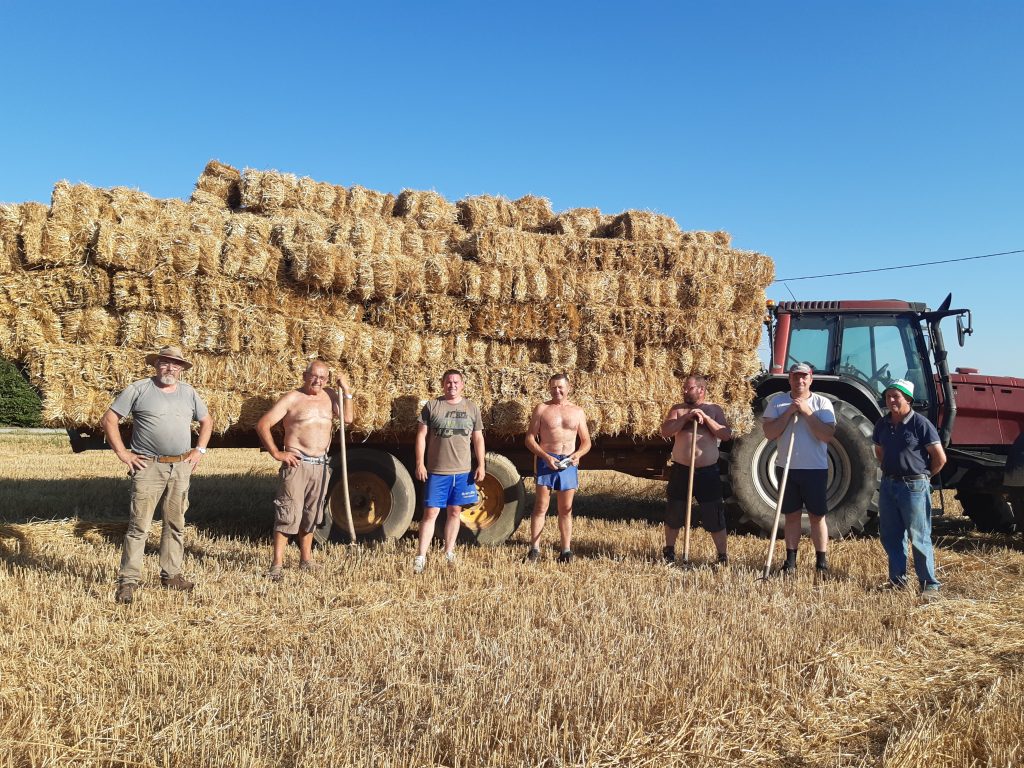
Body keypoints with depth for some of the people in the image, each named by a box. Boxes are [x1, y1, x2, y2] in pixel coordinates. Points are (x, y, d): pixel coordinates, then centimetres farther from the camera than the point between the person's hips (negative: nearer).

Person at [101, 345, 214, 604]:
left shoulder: (188, 392, 10)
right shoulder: (139, 389, -3)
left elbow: (206, 421, 23)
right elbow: (108, 420, -2)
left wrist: (200, 450, 12)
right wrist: (122, 452, -7)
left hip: (181, 467, 5)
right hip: (148, 466, -5)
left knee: (176, 525, 11)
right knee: (139, 525, -6)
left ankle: (171, 575, 23)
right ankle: (128, 580, 2)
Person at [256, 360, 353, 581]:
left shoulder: (329, 396, 10)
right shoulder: (292, 399, -5)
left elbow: (347, 418, 3)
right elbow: (263, 424, -8)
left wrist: (346, 390, -3)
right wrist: (276, 453, -11)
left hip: (321, 465, 5)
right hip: (297, 464, -5)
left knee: (311, 515, 15)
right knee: (288, 515, -8)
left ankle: (306, 559, 28)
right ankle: (276, 565, -3)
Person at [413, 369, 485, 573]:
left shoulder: (472, 408, 7)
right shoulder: (432, 406, 1)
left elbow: (478, 439, 9)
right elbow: (421, 436, 1)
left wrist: (480, 465, 2)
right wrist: (419, 463, -6)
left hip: (463, 471, 2)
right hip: (436, 471, -2)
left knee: (455, 512, 9)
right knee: (430, 513, -2)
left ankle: (449, 553, 22)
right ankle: (421, 557, 4)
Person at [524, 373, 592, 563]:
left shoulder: (577, 412, 10)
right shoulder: (542, 409, 3)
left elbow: (586, 442, 13)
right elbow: (530, 439, 0)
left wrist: (578, 454, -8)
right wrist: (546, 456, -14)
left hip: (569, 462, 2)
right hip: (545, 460, -2)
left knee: (566, 509, 6)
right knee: (541, 506, -2)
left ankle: (566, 550, 12)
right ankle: (534, 549, 3)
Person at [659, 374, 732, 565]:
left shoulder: (714, 410, 4)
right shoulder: (678, 409, 6)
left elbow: (727, 435, -7)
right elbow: (665, 431, -8)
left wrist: (706, 418, -15)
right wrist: (686, 417, -17)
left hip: (708, 471, -1)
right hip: (681, 470, 1)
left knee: (714, 516, 3)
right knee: (673, 514, 10)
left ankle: (723, 555, 17)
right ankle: (669, 551, 28)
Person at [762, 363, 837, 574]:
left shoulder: (822, 403, -3)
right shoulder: (778, 401, 1)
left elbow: (827, 435, -15)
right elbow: (769, 433, -8)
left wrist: (806, 411, -18)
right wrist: (789, 412, -15)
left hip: (815, 469, -2)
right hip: (786, 467, 2)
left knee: (817, 516, 5)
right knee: (791, 515, 11)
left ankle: (822, 562, 15)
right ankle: (790, 561, 19)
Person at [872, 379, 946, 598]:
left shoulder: (920, 424, -12)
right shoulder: (883, 424, 7)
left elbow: (940, 458, -8)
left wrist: (924, 476, 2)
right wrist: (889, 470, 14)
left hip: (914, 487, -6)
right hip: (888, 485, 7)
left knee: (919, 538, -3)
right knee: (890, 536, 11)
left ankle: (930, 585, 7)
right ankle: (897, 580, 23)